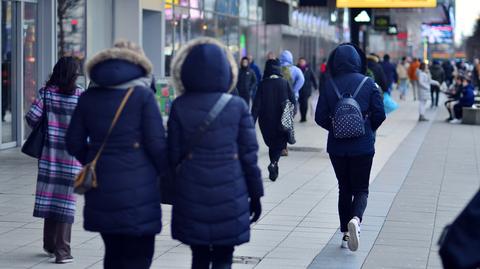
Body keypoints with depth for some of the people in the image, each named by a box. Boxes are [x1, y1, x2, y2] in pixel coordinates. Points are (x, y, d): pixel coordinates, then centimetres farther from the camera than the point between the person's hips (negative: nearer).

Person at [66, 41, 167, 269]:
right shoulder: (142, 96, -7)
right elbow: (157, 144, -8)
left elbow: (74, 143, 10)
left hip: (100, 190, 5)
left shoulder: (88, 98, 7)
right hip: (137, 188, -5)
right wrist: (167, 174, 8)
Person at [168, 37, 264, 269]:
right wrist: (255, 194, 7)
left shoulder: (179, 106, -3)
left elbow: (173, 155, -1)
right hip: (230, 196, -1)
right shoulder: (237, 106, -4)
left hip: (191, 196, 1)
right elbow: (249, 155, -2)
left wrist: (175, 189, 10)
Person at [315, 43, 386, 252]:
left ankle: (345, 233, 15)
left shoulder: (329, 85, -4)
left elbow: (320, 117, -4)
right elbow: (379, 114, -6)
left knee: (344, 188, 16)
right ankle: (356, 219, -20)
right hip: (363, 145, -1)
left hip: (337, 146, 1)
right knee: (361, 188, 9)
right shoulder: (368, 84, -6)